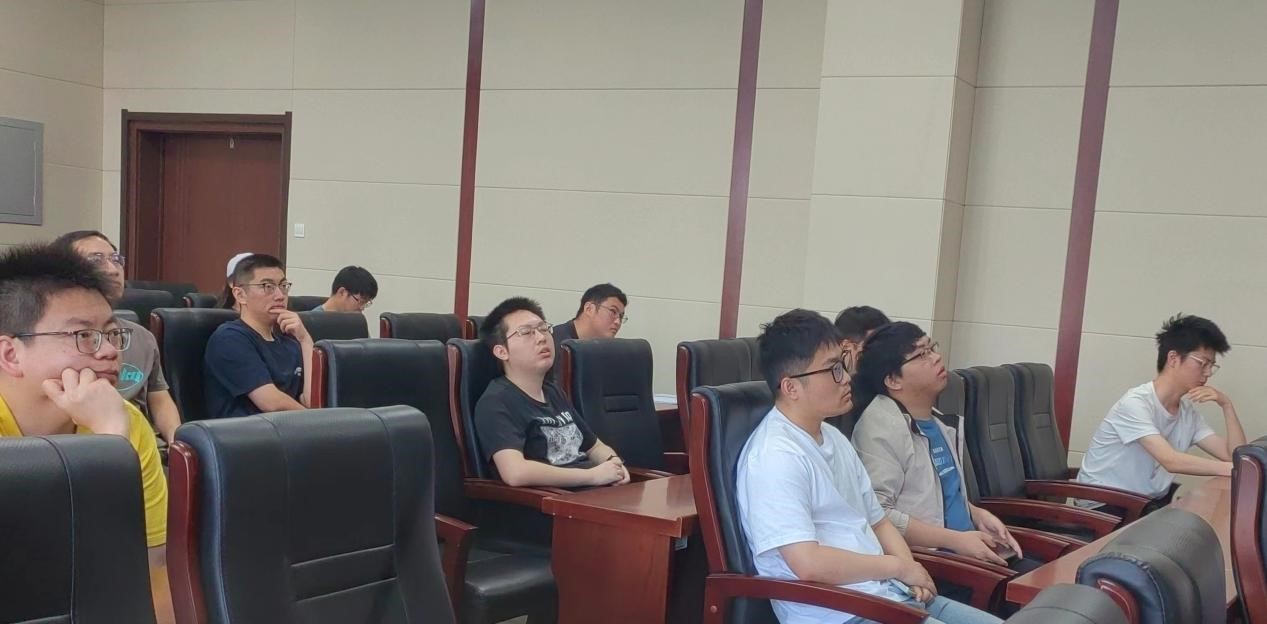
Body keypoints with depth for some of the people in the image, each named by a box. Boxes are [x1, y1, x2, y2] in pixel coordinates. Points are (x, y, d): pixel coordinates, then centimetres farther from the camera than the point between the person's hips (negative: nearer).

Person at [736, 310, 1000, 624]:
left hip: (891, 595, 9)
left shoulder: (834, 438, 13)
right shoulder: (775, 456, -17)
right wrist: (900, 567, -10)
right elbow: (809, 564, -23)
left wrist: (911, 573, -1)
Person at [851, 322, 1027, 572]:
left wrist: (978, 515, 9)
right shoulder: (881, 426, -13)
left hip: (967, 551, 9)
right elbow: (877, 515, -22)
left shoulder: (940, 422, 15)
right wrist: (955, 540, -18)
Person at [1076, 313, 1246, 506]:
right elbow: (1171, 461, -30)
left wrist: (1226, 404, -7)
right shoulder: (1135, 403, -19)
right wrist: (1231, 468, -35)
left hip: (1151, 502, 8)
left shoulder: (1188, 412, 7)